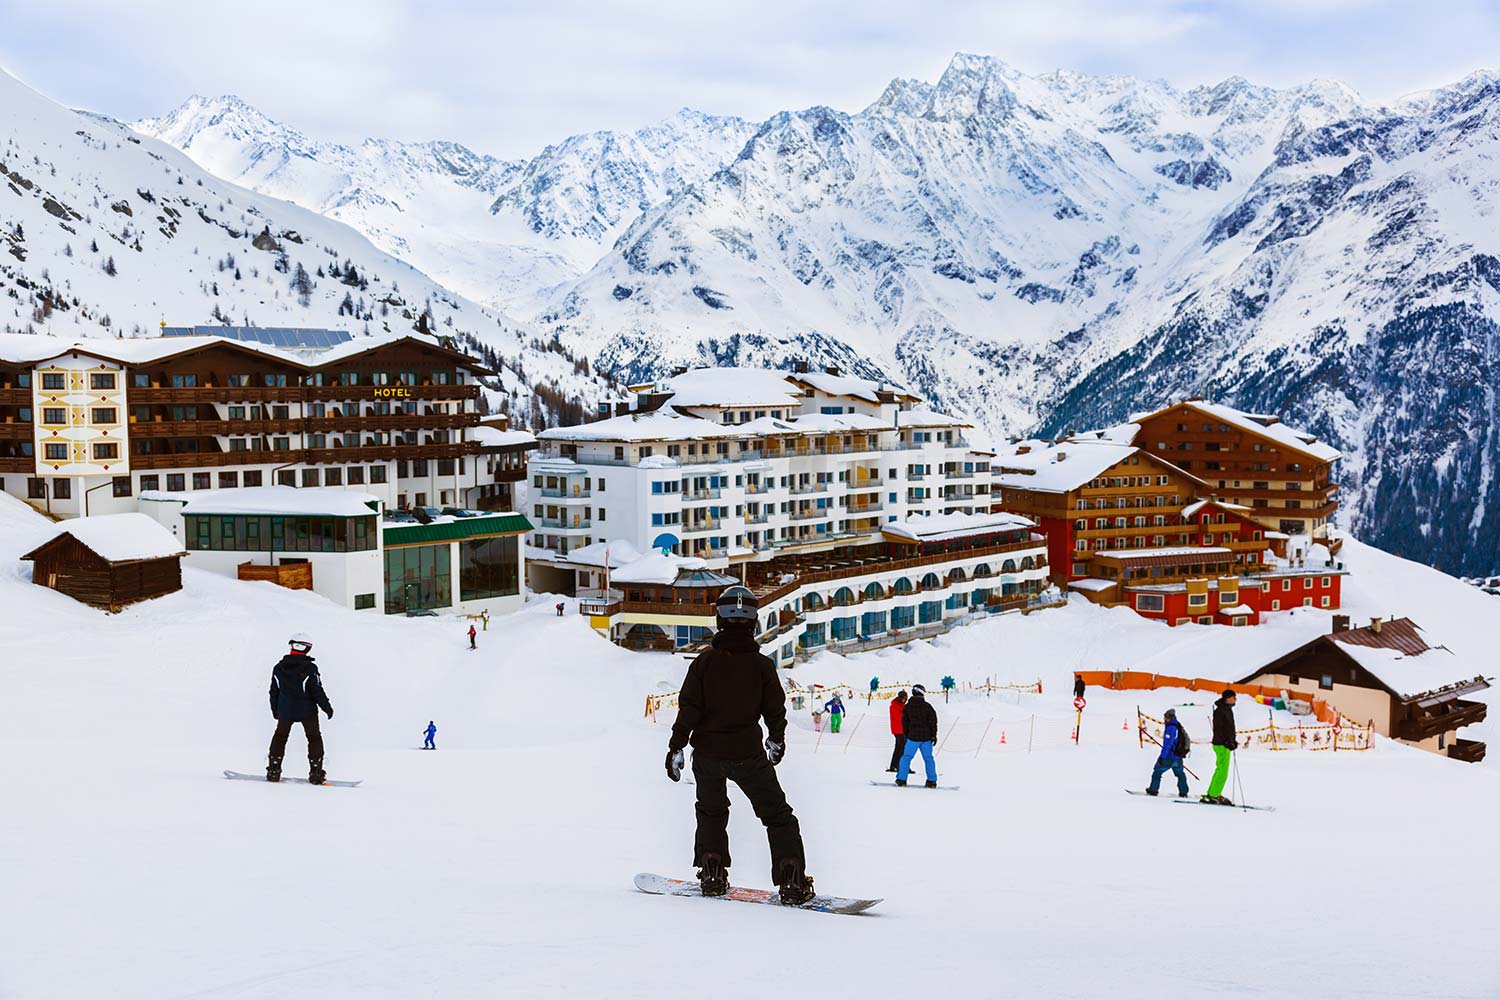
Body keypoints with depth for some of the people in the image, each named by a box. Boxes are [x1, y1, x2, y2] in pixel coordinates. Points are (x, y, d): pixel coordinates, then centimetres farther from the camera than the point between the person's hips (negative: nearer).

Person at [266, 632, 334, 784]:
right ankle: (316, 773, 6)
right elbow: (317, 691, -13)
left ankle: (273, 771, 18)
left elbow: (274, 691, 7)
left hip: (285, 710, 3)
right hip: (307, 711, -3)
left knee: (280, 736, 20)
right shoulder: (310, 668, -16)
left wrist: (275, 709, 21)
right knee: (314, 738, 10)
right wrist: (327, 707, -1)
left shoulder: (279, 667, -2)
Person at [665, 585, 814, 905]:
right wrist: (777, 740, 21)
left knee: (711, 811, 24)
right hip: (748, 754, -1)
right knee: (777, 815, 8)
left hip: (707, 751, 1)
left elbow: (688, 708, -7)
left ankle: (712, 874, 18)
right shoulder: (762, 664, -6)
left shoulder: (704, 661, -5)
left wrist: (676, 747, 0)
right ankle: (792, 881, -1)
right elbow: (775, 710, 2)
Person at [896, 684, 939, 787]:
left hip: (913, 736, -1)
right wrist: (934, 735, 4)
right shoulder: (927, 706, -2)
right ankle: (932, 781, 10)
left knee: (906, 757, 4)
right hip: (926, 736, 1)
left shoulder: (908, 706, 1)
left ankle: (901, 779, -2)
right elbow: (933, 720, -2)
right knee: (928, 758, 10)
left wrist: (907, 735, 17)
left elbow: (905, 722, 7)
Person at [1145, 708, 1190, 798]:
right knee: (1180, 773, 19)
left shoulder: (1170, 728, -19)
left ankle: (1153, 789, 8)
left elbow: (1167, 744, -22)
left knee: (1157, 771, 5)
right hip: (1179, 756, 8)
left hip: (1169, 756, -8)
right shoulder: (1179, 726, 8)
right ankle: (1183, 792, 19)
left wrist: (1162, 756, -20)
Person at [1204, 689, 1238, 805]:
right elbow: (1218, 729, -20)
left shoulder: (1228, 709, 16)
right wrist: (1227, 743, -24)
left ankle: (1213, 794, 18)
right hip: (1222, 745, -10)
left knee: (1220, 770, 13)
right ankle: (1213, 795, -6)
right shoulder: (1220, 711, -15)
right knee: (1222, 772, -9)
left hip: (1226, 744, 10)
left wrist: (1233, 741, 26)